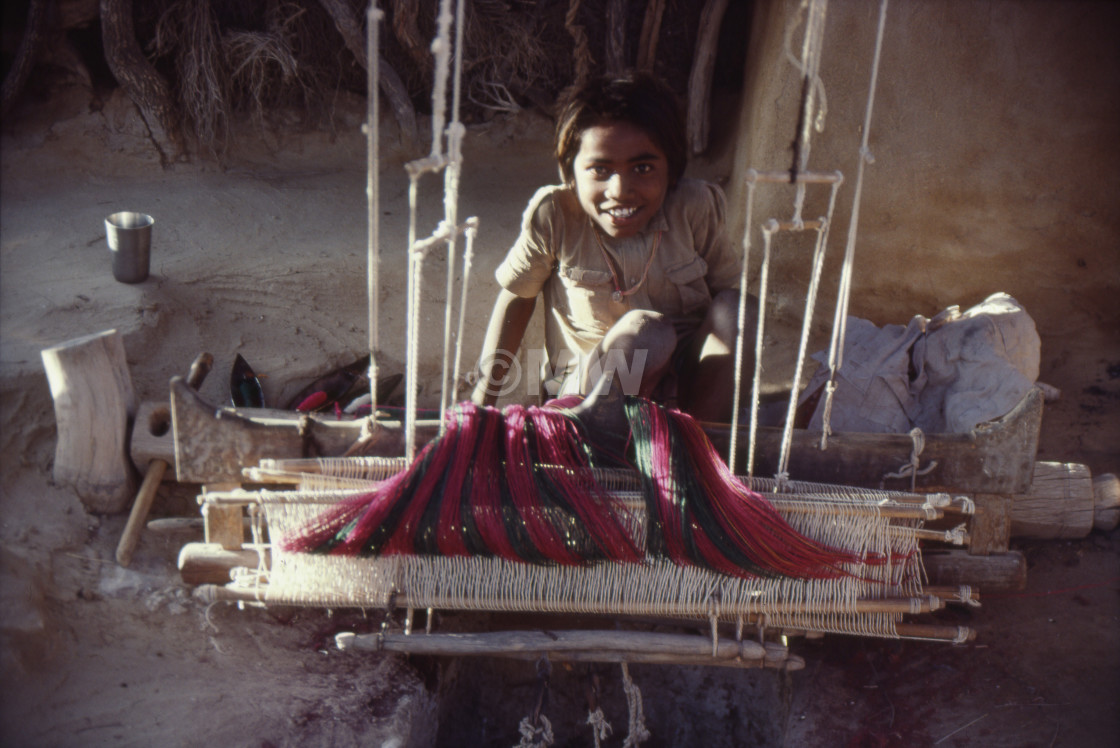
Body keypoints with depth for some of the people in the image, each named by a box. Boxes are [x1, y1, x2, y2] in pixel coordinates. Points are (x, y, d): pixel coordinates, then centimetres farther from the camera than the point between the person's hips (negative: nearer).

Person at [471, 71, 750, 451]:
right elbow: (517, 295, -1)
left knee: (737, 307, -24)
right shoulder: (553, 215, -14)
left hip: (686, 378, 4)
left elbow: (729, 285, -1)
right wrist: (483, 398, -4)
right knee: (645, 329, -34)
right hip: (587, 377, -3)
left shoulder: (694, 209, -11)